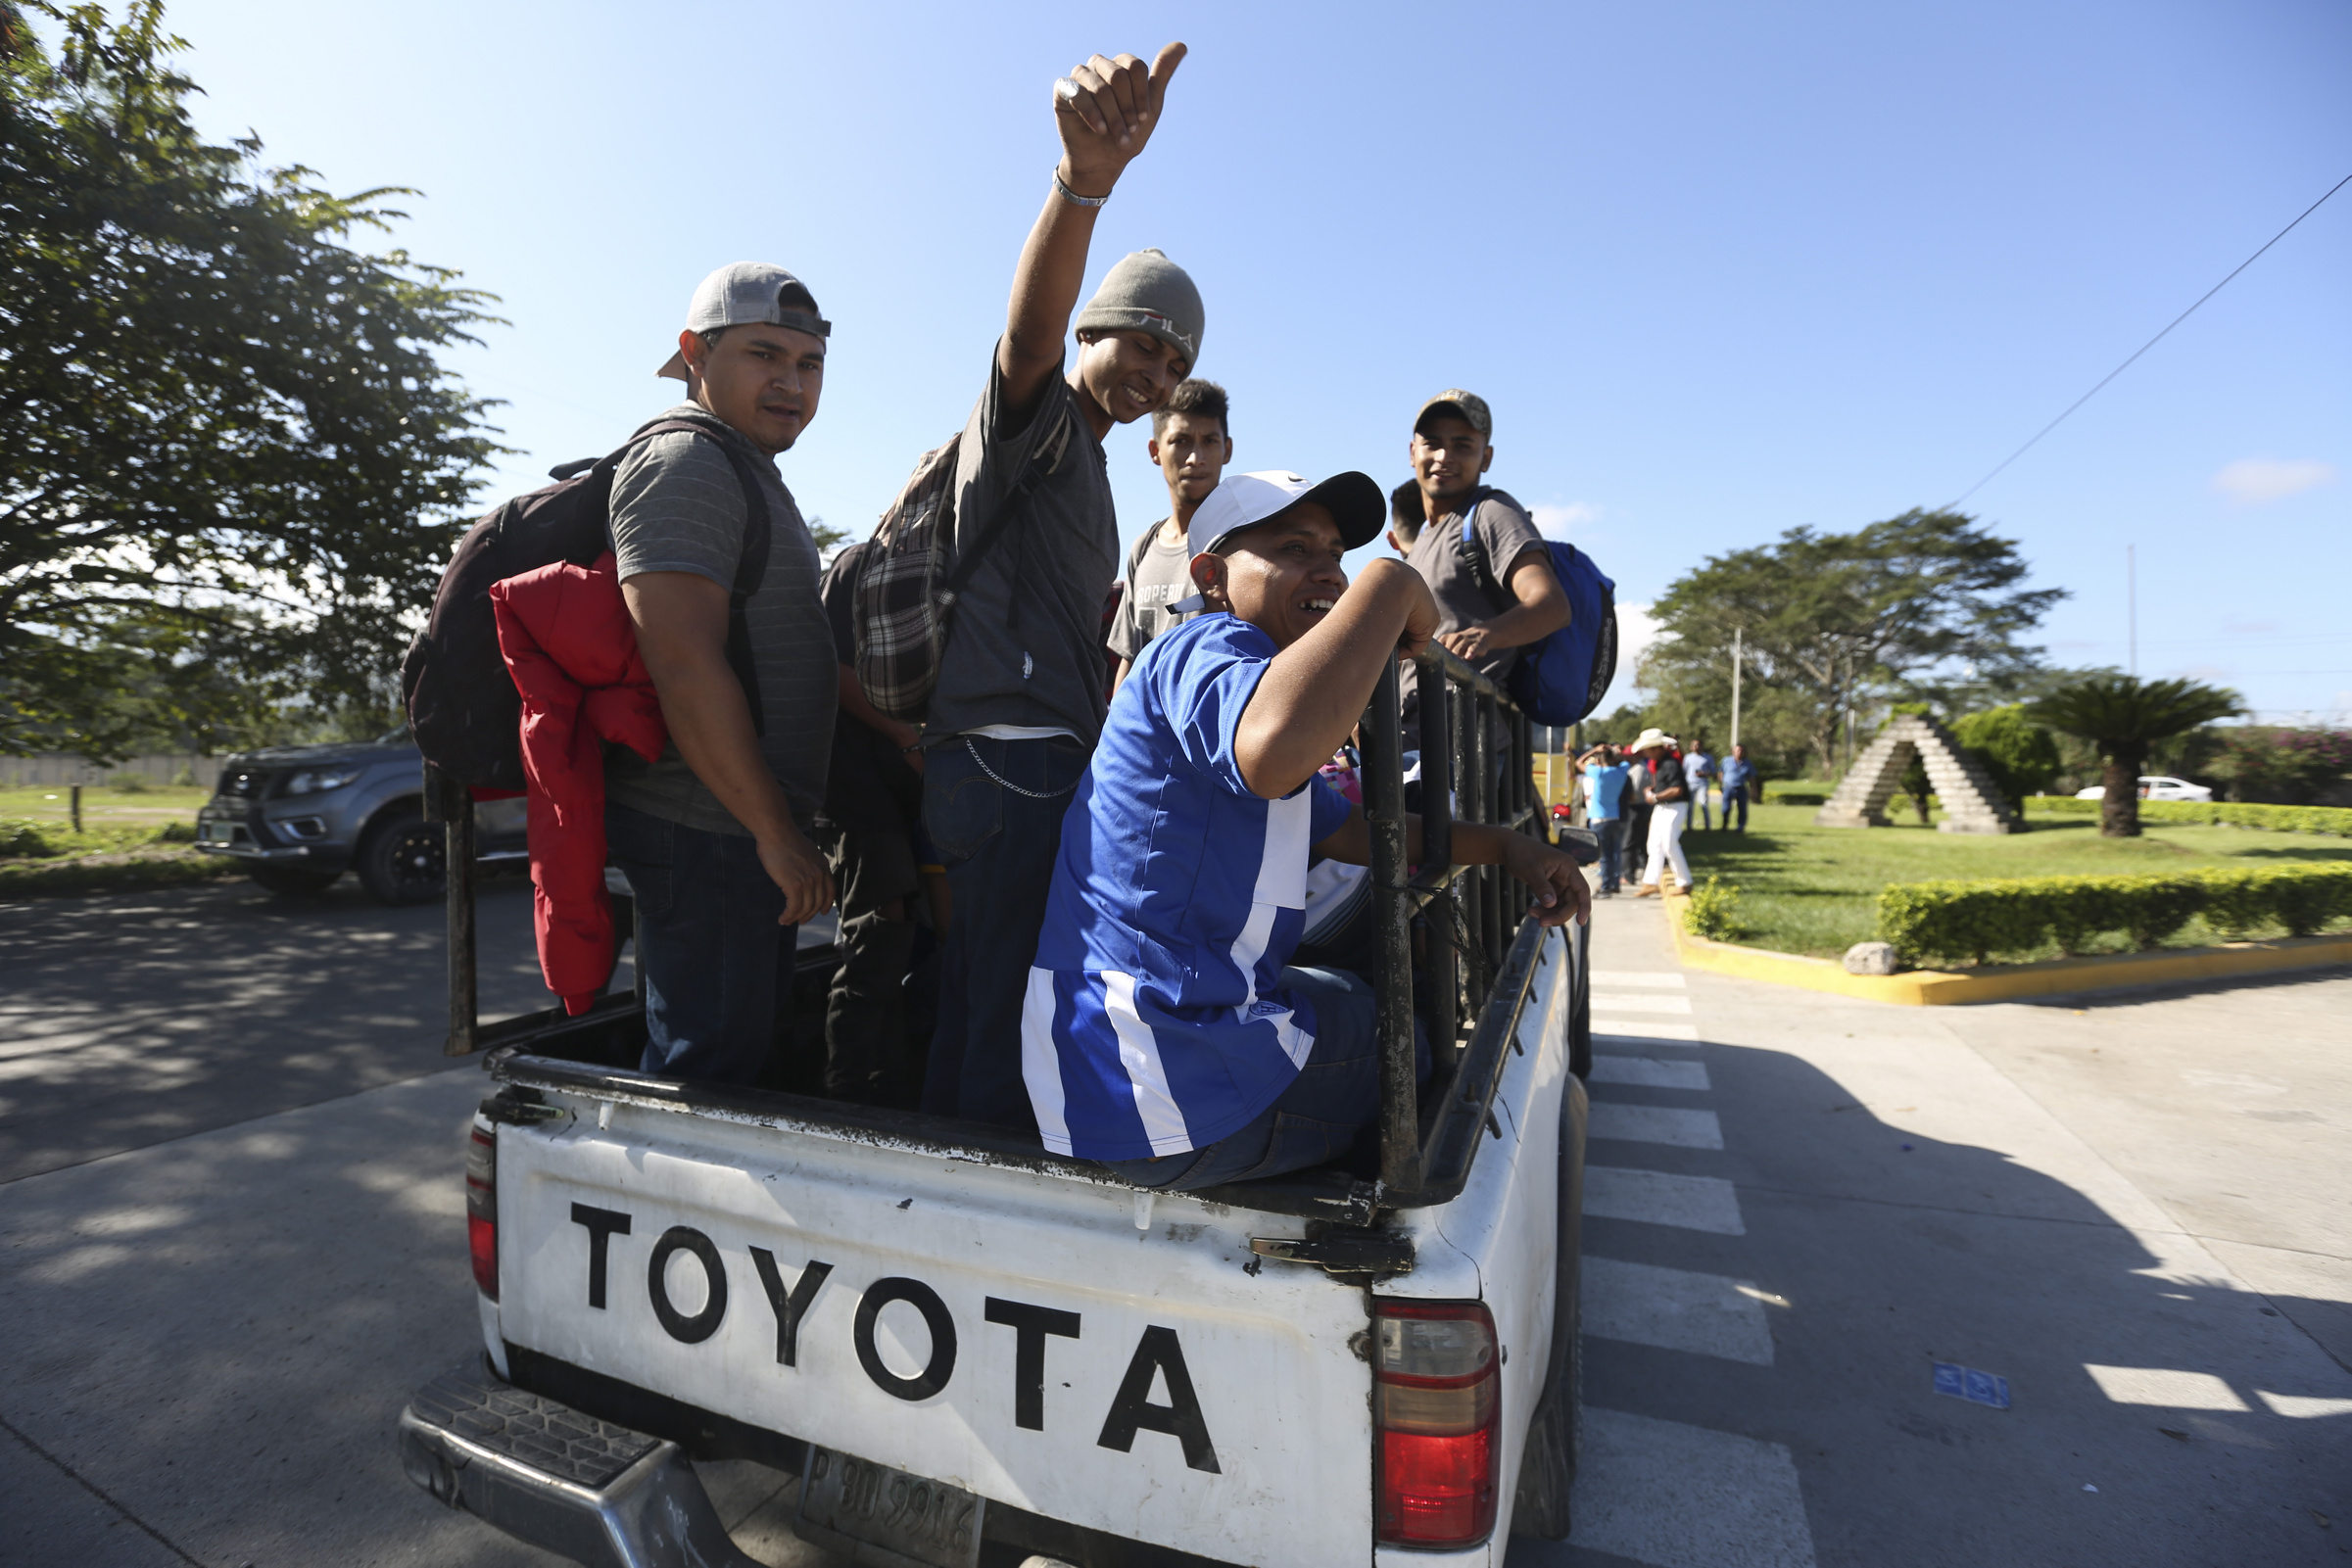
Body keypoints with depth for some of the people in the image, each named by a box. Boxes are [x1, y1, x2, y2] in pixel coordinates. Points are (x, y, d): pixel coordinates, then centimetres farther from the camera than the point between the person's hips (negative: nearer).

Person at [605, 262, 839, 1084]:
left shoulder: (749, 471, 21)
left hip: (753, 830, 10)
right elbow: (685, 666, -23)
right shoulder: (685, 463, -12)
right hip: (703, 828, -10)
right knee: (707, 1065, -3)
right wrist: (777, 832, -20)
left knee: (748, 1039, 17)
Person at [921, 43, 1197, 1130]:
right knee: (1013, 1017, -8)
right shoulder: (1036, 418, -1)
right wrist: (1086, 175, -43)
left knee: (976, 1006, 13)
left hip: (1032, 762, 10)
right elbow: (1030, 330, -27)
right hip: (1016, 762, -10)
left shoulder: (1080, 466, 29)